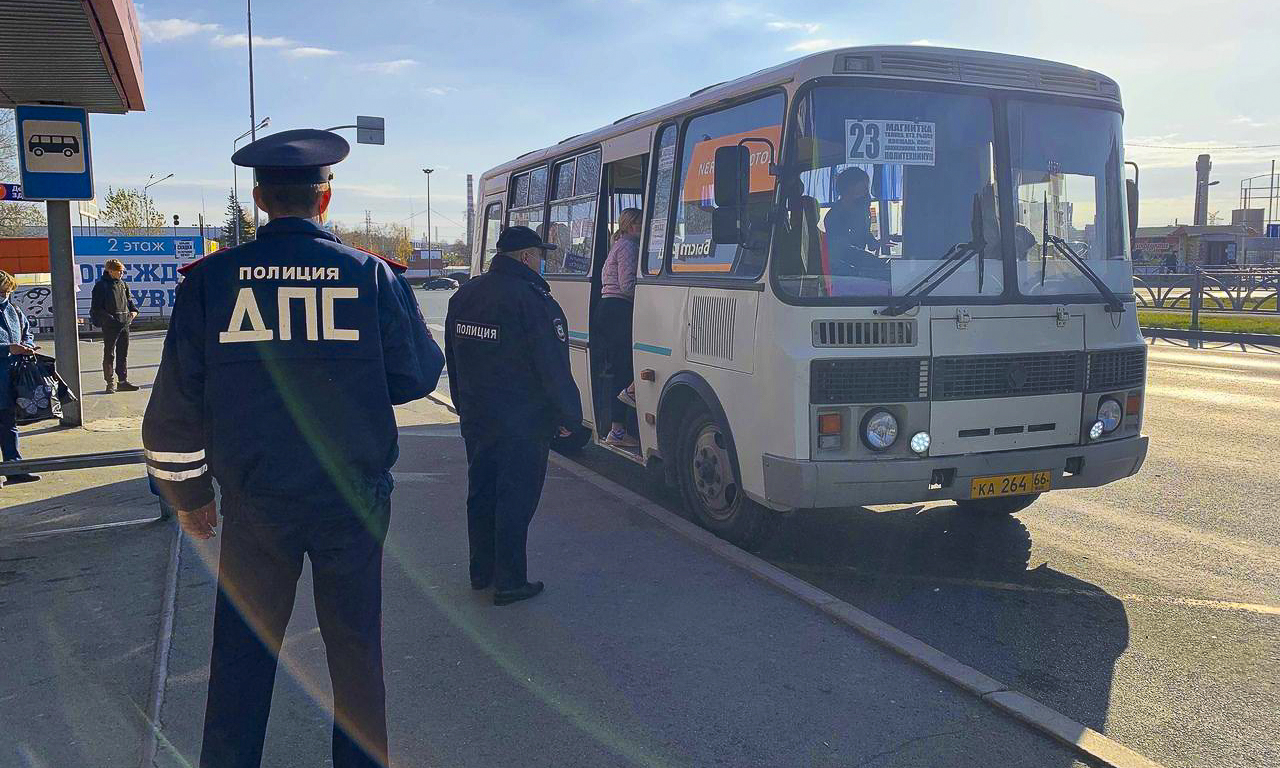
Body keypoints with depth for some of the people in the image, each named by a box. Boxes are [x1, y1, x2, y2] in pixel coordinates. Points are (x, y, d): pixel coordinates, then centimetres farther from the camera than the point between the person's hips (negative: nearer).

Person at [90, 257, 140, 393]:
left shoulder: (122, 284, 14)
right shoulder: (101, 285, -6)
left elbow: (129, 299, 27)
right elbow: (96, 308, -8)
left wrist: (133, 310, 10)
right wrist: (108, 318, -17)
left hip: (124, 323, 7)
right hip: (110, 325, -7)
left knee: (123, 353, 10)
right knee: (109, 354, -1)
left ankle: (123, 381, 16)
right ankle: (110, 383, 4)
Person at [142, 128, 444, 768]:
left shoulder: (211, 278, -3)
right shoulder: (370, 274, -7)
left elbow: (176, 403, 0)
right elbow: (419, 376, -1)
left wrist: (188, 494, 13)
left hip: (252, 504, 1)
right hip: (352, 500, 0)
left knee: (242, 653, 15)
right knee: (355, 645, 14)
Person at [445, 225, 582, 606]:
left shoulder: (463, 295, 9)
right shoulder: (533, 300, -17)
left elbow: (453, 359, 17)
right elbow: (554, 367, -16)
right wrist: (569, 415, -6)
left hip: (475, 418, 8)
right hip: (522, 423, -8)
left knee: (480, 493, 16)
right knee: (516, 501, 0)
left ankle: (481, 571, 28)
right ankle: (510, 582, 7)